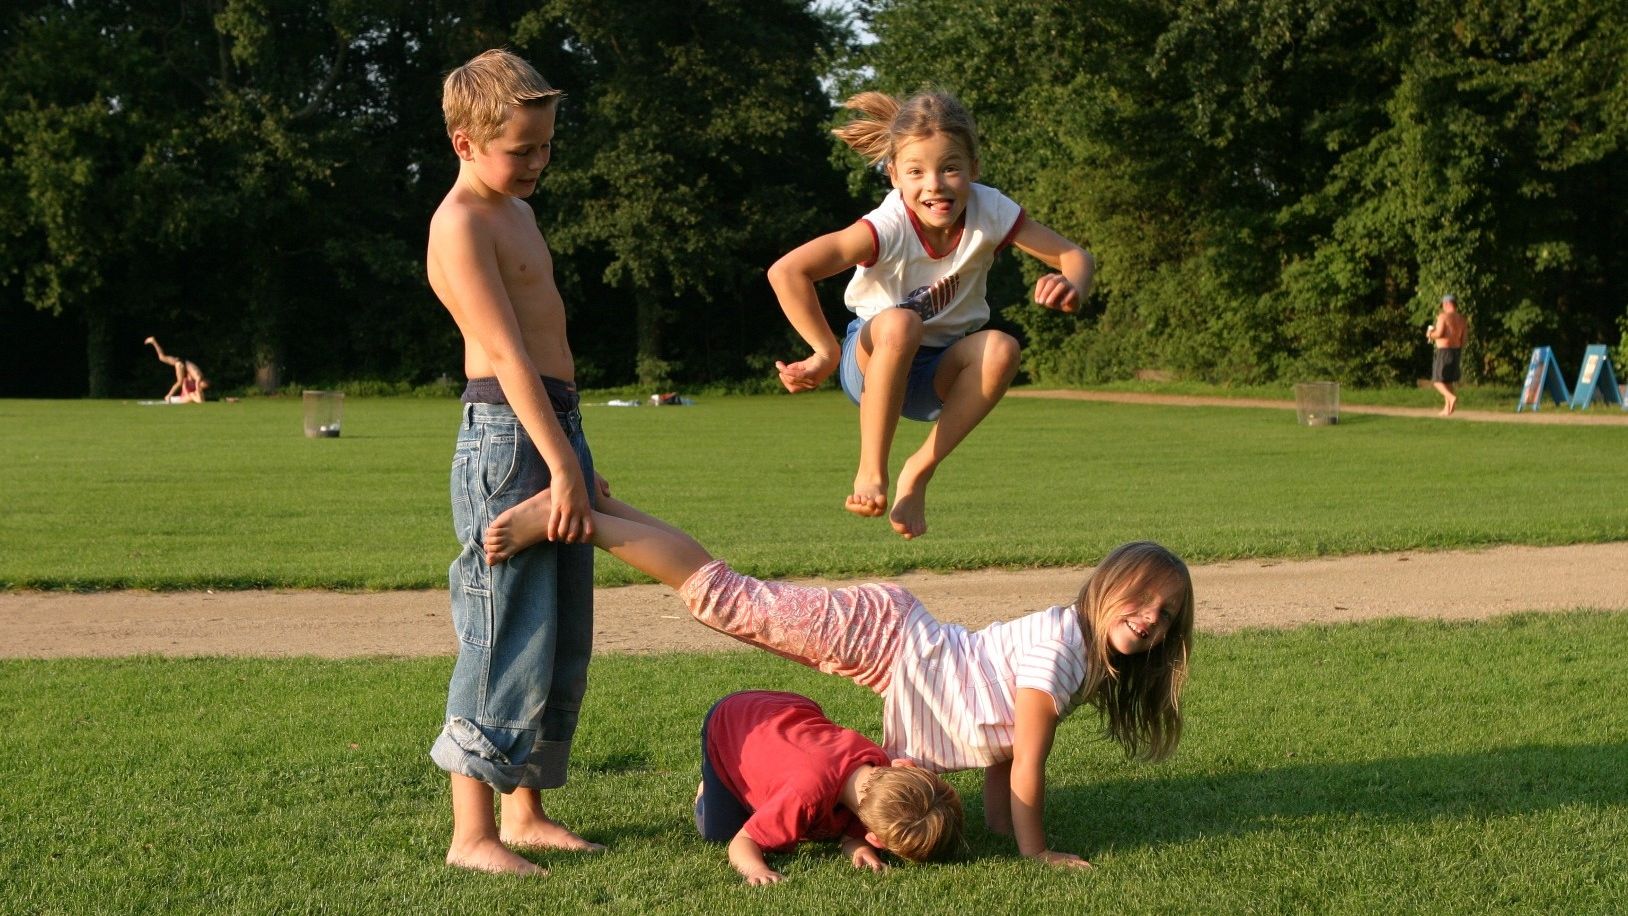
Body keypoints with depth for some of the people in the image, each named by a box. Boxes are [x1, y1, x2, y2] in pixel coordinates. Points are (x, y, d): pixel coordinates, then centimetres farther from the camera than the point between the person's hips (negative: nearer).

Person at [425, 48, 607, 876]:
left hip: (557, 428, 10)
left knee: (564, 643, 11)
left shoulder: (516, 212, 19)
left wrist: (576, 458, 18)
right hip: (506, 436, -9)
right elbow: (505, 354, -17)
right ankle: (471, 832, -1)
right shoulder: (460, 225, -11)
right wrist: (562, 467, -20)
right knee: (508, 639, -8)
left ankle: (526, 811, 20)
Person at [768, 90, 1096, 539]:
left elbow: (1075, 256, -13)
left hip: (944, 375, 3)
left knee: (1000, 349, -30)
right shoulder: (889, 227, -27)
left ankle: (919, 472, -17)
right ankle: (871, 473, -26)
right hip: (875, 364, -3)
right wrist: (827, 355, -30)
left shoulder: (989, 212, -16)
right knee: (900, 323, -37)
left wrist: (1073, 288, -36)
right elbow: (786, 272, -35)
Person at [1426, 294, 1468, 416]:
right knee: (1449, 381, 16)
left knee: (1438, 380, -1)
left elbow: (1439, 334, -21)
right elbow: (1464, 338, 7)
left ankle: (1452, 397, -25)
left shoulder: (1443, 316, -12)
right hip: (1456, 350, 7)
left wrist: (1430, 334, -2)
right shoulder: (1462, 319, 7)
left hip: (1443, 351, -7)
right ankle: (1447, 408, 14)